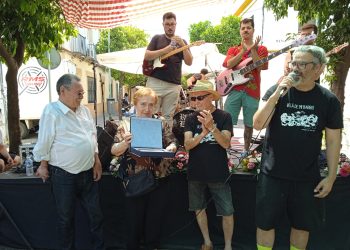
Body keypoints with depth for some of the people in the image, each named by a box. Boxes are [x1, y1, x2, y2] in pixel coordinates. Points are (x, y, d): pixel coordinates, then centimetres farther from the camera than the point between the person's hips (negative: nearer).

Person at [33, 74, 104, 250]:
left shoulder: (84, 110, 6)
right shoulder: (51, 111, -13)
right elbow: (44, 143, -10)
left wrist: (96, 162, 9)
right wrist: (44, 166, -5)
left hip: (88, 173, 6)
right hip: (64, 176, -6)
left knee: (96, 214, 15)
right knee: (66, 219, 12)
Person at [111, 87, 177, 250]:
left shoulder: (161, 123, 4)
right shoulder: (126, 125, -1)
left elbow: (173, 143, 3)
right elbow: (114, 151, -6)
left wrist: (170, 148, -20)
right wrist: (125, 143, -26)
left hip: (159, 178, 2)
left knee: (155, 218, 15)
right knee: (134, 220, 9)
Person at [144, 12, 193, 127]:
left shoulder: (182, 41, 14)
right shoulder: (157, 38, 10)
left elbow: (189, 62, 2)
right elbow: (147, 56, -2)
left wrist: (182, 45, -11)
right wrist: (165, 50, -13)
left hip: (174, 85, 2)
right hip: (155, 82, -1)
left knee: (168, 116, 4)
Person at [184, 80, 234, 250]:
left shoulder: (224, 117, -6)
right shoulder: (191, 118, 0)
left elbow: (226, 144, -16)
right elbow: (187, 145, -11)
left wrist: (211, 127, -32)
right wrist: (203, 132, -29)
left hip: (218, 173, -2)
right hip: (195, 173, 3)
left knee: (227, 212, 3)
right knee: (199, 208, 15)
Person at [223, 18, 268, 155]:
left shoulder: (261, 49, 11)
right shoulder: (233, 49, 14)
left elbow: (260, 67, -7)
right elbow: (229, 64, -8)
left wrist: (253, 49, -13)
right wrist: (244, 50, -13)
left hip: (252, 91, 0)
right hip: (235, 89, 1)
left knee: (249, 124, 6)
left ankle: (246, 150, 21)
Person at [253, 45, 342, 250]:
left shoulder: (329, 100, -3)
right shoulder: (276, 91, -5)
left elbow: (333, 140, 2)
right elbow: (258, 125, -15)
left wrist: (331, 177, 1)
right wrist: (276, 94, -24)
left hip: (308, 177, 1)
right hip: (273, 174, 0)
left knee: (303, 225, 17)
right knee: (266, 223, 9)